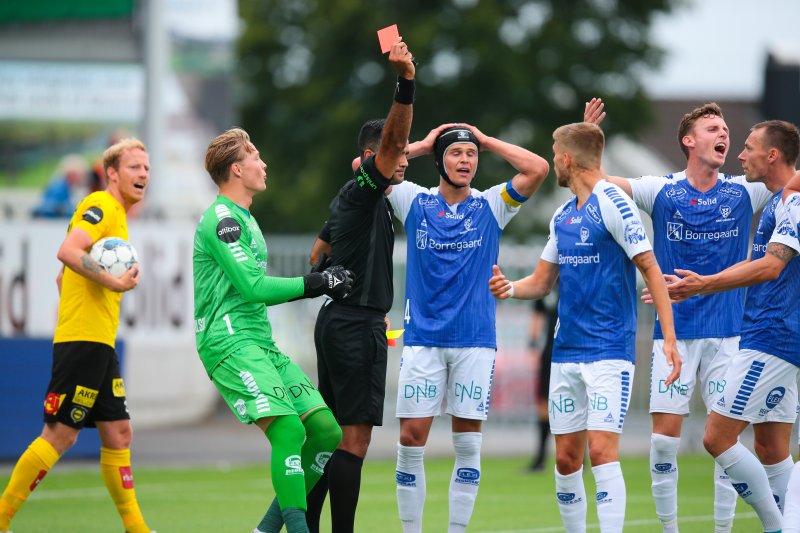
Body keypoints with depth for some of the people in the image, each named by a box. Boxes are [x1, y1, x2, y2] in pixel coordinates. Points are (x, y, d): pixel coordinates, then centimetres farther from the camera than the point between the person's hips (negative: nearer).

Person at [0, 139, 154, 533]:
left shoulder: (117, 216, 22)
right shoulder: (101, 206, -7)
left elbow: (64, 277, 28)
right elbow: (67, 251, -24)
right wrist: (113, 282, -26)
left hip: (100, 344, 10)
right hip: (82, 339, -10)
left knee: (118, 433, 9)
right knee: (60, 434, -9)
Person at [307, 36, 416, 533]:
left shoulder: (346, 199, 18)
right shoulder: (364, 190, -9)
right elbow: (392, 138, -26)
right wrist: (406, 83, -38)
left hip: (336, 320, 10)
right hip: (357, 326, -10)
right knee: (355, 438, -11)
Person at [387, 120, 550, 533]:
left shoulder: (491, 205, 5)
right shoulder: (415, 201, 5)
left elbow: (538, 169, -6)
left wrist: (487, 141, 1)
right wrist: (421, 144, 3)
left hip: (475, 340, 0)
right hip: (422, 338, 0)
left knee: (468, 444, 0)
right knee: (411, 438, -4)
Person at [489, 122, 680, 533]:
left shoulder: (613, 204, -10)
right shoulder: (562, 216, 14)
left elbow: (651, 270, -11)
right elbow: (543, 282, 19)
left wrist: (669, 338, -17)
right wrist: (510, 288, -4)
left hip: (608, 350, -8)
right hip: (566, 352, 8)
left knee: (602, 450, -15)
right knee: (566, 457, 7)